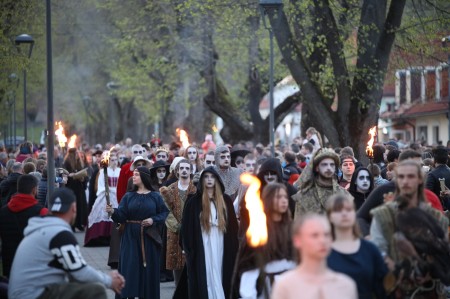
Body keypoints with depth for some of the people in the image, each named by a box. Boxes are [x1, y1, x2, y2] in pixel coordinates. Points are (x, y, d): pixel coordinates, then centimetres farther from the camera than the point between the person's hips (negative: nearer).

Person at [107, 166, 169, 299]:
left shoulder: (155, 196, 3)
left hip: (149, 238, -1)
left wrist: (153, 220, -13)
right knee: (129, 268, -3)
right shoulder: (128, 196, 6)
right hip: (131, 238, 1)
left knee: (148, 268, 2)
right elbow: (122, 216, -4)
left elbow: (165, 213, 2)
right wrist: (113, 212, -23)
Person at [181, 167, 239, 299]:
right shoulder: (194, 201, 2)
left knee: (220, 277, 3)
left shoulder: (225, 200, 10)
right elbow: (186, 227, 0)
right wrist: (188, 248, -5)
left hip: (221, 247, 2)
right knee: (205, 278, -4)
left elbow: (233, 226, 8)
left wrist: (233, 248, 2)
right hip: (202, 248, -2)